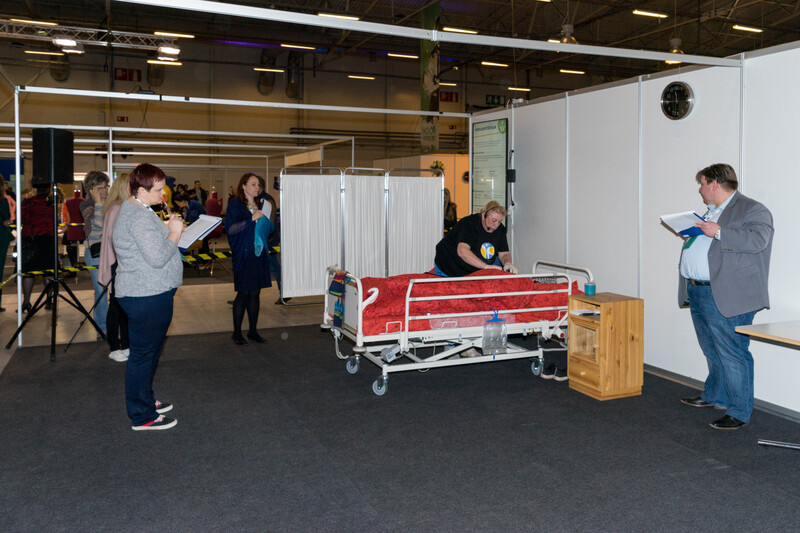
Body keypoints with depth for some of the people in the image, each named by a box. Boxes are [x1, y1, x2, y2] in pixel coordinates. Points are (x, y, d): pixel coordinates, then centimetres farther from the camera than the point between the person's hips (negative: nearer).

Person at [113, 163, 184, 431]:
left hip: (150, 293, 11)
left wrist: (169, 230, 10)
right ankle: (142, 417, 8)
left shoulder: (136, 209, 15)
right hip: (147, 296, -11)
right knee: (143, 354, -2)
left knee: (148, 351, 21)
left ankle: (145, 401, 35)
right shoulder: (139, 217, -21)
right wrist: (174, 232, -15)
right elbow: (158, 257, -26)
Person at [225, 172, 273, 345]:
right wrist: (251, 219, -20)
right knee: (244, 293, -3)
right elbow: (230, 228, -15)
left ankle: (253, 330, 17)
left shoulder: (259, 204, 15)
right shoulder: (235, 204, -4)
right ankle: (237, 332, 10)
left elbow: (267, 228, 24)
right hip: (244, 254, -6)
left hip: (259, 253, 6)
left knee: (255, 292, 8)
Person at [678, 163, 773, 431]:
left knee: (732, 355, -4)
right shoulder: (711, 211, 21)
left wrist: (718, 232, -24)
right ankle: (714, 396, 35)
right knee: (713, 353, 21)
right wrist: (691, 235, 15)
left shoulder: (752, 210, -8)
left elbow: (757, 240, -25)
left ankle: (739, 412, 6)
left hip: (725, 297, -9)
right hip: (697, 293, 9)